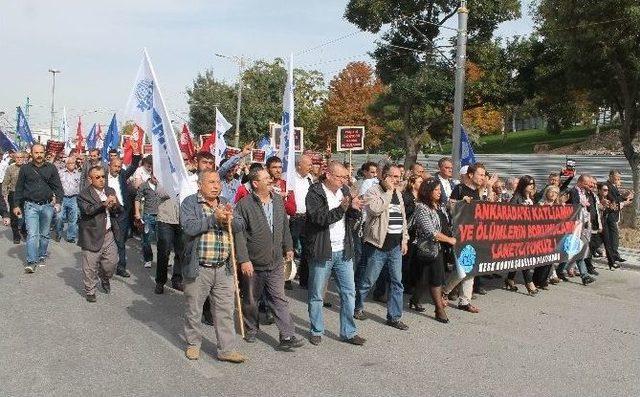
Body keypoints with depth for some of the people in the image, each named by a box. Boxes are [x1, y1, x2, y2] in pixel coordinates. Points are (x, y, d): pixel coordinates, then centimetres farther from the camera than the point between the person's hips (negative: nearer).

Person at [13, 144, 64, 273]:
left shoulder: (51, 168, 4)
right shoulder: (25, 168, 3)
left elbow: (58, 186, 4)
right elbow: (19, 188, 8)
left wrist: (58, 201, -8)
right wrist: (16, 205, 5)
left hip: (47, 205, 2)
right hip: (31, 205, -2)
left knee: (45, 234, 12)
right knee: (32, 234, -10)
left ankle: (42, 257, 27)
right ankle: (31, 262, -9)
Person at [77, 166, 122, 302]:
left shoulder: (110, 191, 11)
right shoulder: (84, 194, -7)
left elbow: (120, 210, 9)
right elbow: (88, 210, -22)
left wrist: (115, 205, -13)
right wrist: (104, 204, -31)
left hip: (109, 234, 5)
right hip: (92, 236, -5)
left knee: (111, 261, 10)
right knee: (90, 266, 3)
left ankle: (105, 280, 40)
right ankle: (90, 291, 21)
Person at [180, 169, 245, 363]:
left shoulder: (225, 203, 11)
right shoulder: (190, 203, -5)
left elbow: (240, 227, 5)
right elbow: (189, 227, -20)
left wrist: (229, 220, -16)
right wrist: (214, 218, -24)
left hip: (224, 269, 4)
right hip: (198, 269, -4)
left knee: (225, 311, 6)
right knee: (194, 310, 12)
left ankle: (227, 349, 15)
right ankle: (193, 344, 32)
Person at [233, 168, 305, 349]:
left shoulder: (278, 200, 6)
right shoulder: (244, 205, -12)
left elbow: (285, 226, 17)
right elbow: (239, 234, -15)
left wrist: (288, 248, 17)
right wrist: (244, 260, -19)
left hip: (276, 262, 4)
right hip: (253, 264, -3)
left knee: (279, 299, 3)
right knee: (250, 300, 14)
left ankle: (287, 336, 6)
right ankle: (251, 330, 35)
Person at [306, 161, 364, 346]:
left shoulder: (344, 190, 9)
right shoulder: (315, 193, -10)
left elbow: (351, 220, 12)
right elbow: (320, 218, -23)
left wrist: (354, 209, -10)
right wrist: (342, 208, -31)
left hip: (343, 251, 5)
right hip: (322, 252, -5)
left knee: (349, 293, 8)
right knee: (316, 295, 8)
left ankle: (349, 332, 20)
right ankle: (316, 331, 24)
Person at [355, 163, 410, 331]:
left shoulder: (398, 193, 13)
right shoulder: (373, 192, -9)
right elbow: (376, 209, -29)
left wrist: (404, 239, 12)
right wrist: (388, 191, -20)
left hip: (395, 246, 6)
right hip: (378, 245, -6)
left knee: (397, 282, 6)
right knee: (369, 281, 6)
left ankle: (394, 317, 15)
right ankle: (358, 307, 28)